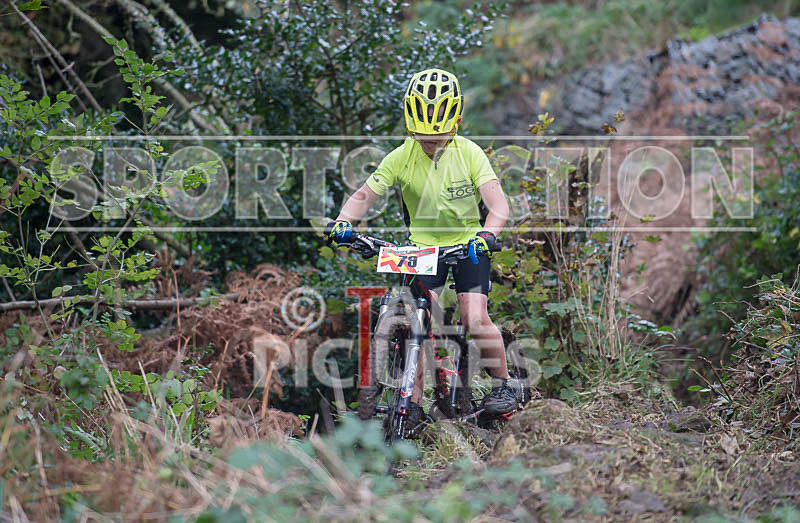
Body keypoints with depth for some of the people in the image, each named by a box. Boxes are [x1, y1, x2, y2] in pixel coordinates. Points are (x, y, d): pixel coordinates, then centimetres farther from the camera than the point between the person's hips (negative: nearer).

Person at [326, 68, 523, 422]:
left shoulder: (469, 153, -16)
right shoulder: (402, 157, -11)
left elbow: (497, 203, -25)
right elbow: (365, 195, -11)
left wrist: (487, 235, -44)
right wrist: (343, 221, -31)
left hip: (468, 245, -2)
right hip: (424, 246, 2)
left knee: (475, 320, -15)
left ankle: (505, 384, 7)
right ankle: (413, 401, -6)